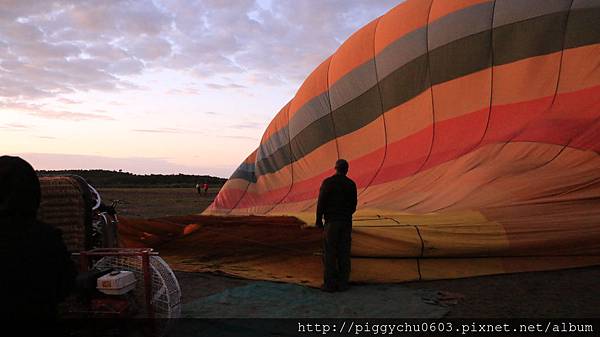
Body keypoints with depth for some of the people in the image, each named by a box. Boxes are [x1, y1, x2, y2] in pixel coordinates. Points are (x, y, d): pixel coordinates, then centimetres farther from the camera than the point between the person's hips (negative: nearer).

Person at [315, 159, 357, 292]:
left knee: (329, 253, 0)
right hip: (346, 222, 4)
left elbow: (321, 203, -8)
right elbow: (353, 205, 11)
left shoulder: (328, 182, -7)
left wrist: (318, 220, 1)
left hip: (331, 221, -4)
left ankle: (330, 284, 1)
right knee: (344, 253, 6)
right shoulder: (351, 184, 5)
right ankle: (343, 283, 9)